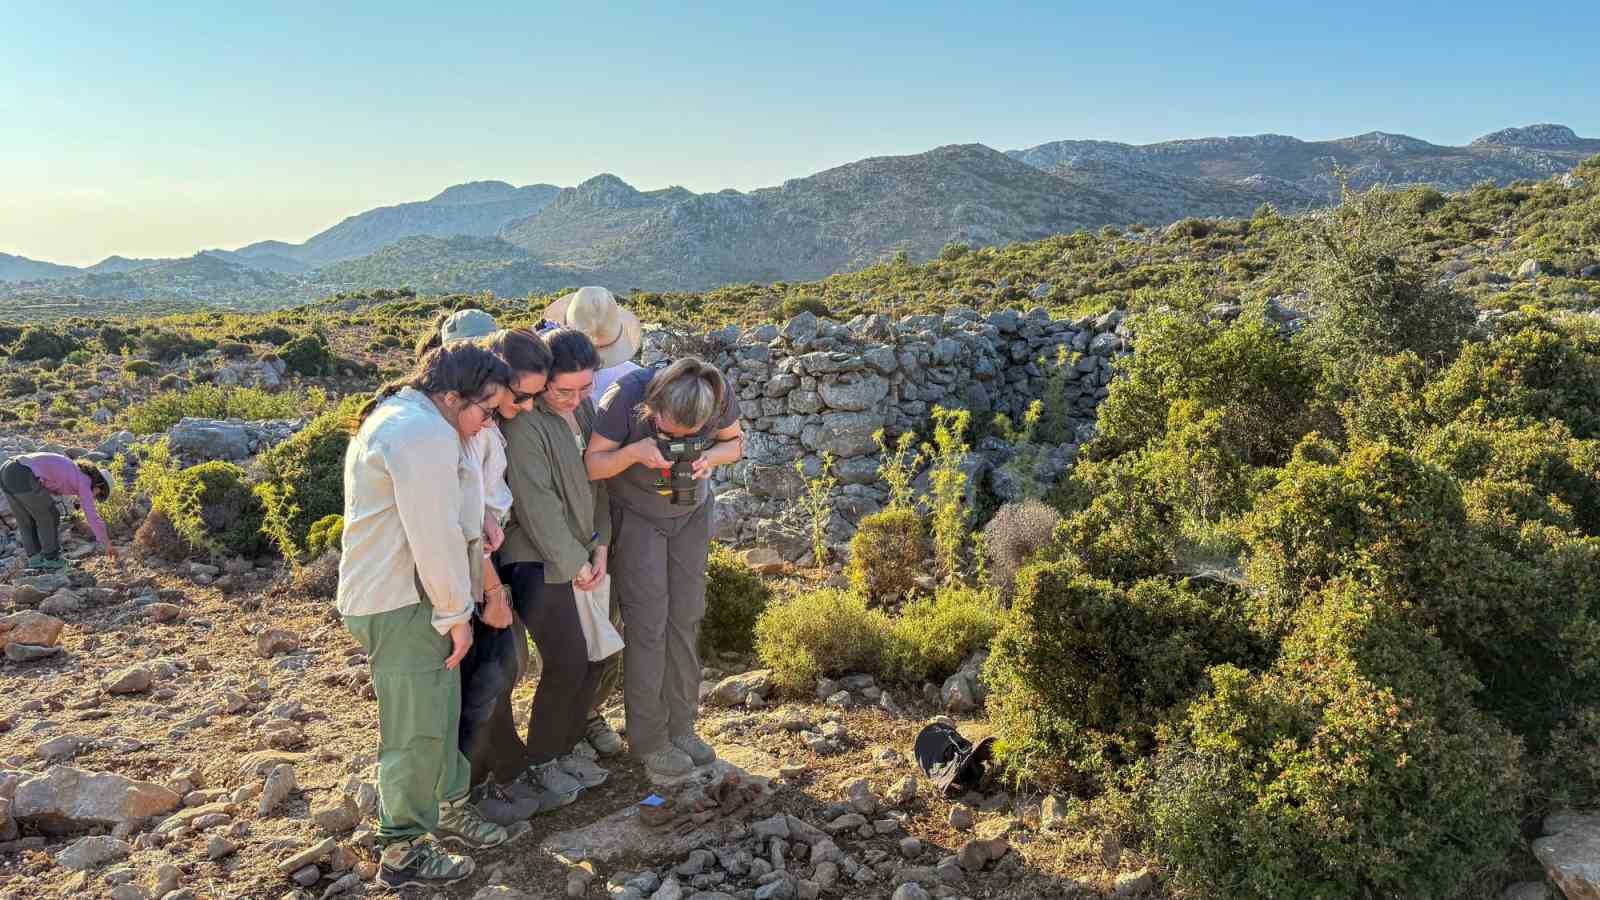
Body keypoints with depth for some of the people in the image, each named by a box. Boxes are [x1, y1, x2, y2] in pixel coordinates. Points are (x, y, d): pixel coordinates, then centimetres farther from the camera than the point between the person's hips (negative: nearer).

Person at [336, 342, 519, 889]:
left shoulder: (400, 414, 14)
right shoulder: (426, 434, -21)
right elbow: (433, 536, -22)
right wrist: (457, 614, -13)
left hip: (392, 592, 11)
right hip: (402, 603, -11)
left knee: (439, 711, 20)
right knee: (416, 730, 0)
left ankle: (450, 808, 34)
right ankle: (403, 851, 13)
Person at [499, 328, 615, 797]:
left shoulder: (585, 408, 6)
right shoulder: (524, 424, -19)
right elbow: (537, 504, -19)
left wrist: (600, 546, 3)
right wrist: (573, 564, -14)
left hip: (583, 556, 8)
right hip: (539, 560, -8)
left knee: (593, 657, 10)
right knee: (567, 662, -6)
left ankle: (567, 746, 29)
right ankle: (541, 760, 16)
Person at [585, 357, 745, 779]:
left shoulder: (718, 395, -24)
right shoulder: (627, 395, -31)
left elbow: (735, 441, -5)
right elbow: (591, 464, -21)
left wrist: (710, 457, -27)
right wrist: (635, 451, -40)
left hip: (691, 511, 3)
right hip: (636, 514, -3)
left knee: (686, 618, 5)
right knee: (647, 623, -5)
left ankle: (680, 728, 18)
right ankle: (649, 741, 7)